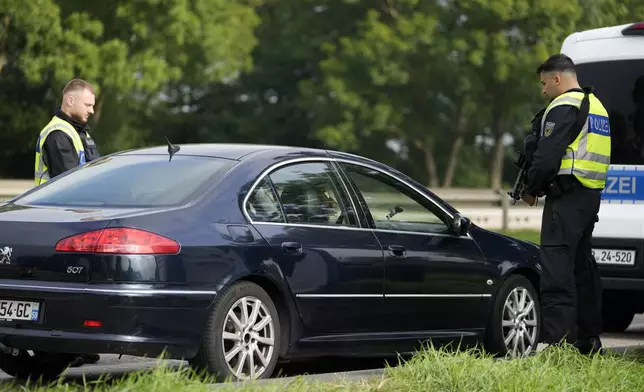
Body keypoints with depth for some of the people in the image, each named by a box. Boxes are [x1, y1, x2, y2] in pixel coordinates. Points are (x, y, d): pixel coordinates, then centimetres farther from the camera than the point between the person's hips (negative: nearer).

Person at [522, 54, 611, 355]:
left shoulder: (563, 107, -10)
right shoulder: (596, 106, 21)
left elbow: (548, 155, -17)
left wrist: (531, 190, -2)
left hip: (566, 196, -10)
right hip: (592, 195, 10)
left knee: (557, 265, -13)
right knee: (582, 265, 15)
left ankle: (558, 339, -19)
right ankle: (589, 339, 20)